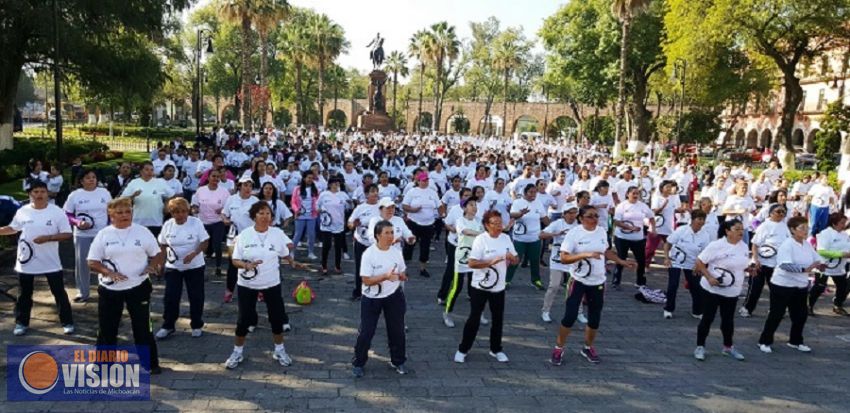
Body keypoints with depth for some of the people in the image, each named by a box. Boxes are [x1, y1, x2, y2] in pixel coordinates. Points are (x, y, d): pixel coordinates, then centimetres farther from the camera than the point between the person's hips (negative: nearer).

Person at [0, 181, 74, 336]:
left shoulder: (57, 212, -9)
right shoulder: (22, 211, 0)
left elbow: (67, 234, -10)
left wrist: (48, 238, -23)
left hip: (51, 262, -3)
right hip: (26, 262, 3)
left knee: (59, 293, 4)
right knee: (25, 294, 15)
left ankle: (67, 322, 16)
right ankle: (21, 323, 31)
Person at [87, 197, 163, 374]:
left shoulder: (142, 232, -1)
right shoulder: (103, 234, 0)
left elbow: (157, 254, 5)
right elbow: (92, 262, -1)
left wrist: (151, 266, -16)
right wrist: (108, 272, -19)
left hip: (138, 287, -1)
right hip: (109, 289, 1)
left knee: (142, 327, 5)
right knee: (107, 328, 10)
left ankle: (151, 363, 16)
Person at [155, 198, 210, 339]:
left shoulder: (196, 223, -12)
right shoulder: (168, 225, -3)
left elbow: (204, 242, -12)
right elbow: (163, 244, 9)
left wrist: (193, 254, -27)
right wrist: (165, 256, -10)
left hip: (194, 266, -2)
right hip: (173, 267, 2)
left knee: (196, 297, 5)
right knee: (170, 297, 3)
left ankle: (196, 326, 21)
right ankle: (168, 326, 19)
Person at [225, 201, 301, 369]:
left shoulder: (278, 233, -5)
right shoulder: (244, 235, -9)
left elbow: (285, 254, 7)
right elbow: (235, 260, -7)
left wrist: (292, 262, -12)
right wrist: (246, 265, -27)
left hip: (272, 283, 1)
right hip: (247, 284, -1)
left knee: (277, 317, 7)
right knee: (244, 319, 4)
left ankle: (279, 351, 26)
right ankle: (237, 352, 24)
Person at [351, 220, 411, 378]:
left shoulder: (396, 252, -4)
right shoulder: (369, 254, -18)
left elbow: (402, 273, 9)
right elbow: (366, 280, -21)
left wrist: (402, 276, -15)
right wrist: (386, 276, -33)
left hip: (394, 296, 4)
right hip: (372, 298, -4)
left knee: (397, 330, 13)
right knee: (366, 331, 3)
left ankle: (398, 361, 33)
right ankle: (358, 363, 22)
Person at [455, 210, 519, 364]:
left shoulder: (506, 238, 1)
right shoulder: (481, 240, -14)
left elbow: (516, 260, 9)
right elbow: (472, 263, -20)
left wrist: (512, 258, -15)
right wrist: (491, 262, -29)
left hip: (499, 287, 5)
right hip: (480, 287, -5)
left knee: (498, 319, 14)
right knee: (474, 318, 2)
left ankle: (496, 349, 32)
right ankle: (463, 350, 17)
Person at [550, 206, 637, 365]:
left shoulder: (602, 231, 1)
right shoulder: (574, 233, -16)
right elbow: (564, 258, -20)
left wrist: (622, 262, 13)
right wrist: (585, 254, -30)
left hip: (598, 282, 5)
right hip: (579, 281, -5)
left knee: (595, 318, 12)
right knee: (570, 316, -5)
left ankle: (588, 348, 33)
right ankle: (558, 348, 12)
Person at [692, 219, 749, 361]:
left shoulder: (744, 246, 3)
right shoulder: (716, 245, -17)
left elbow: (743, 265, 16)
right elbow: (699, 262, -14)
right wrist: (709, 277, -23)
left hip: (732, 291, 6)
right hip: (713, 289, -5)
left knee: (728, 319, 16)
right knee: (707, 318, 1)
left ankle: (728, 347, 33)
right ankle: (700, 347, 13)